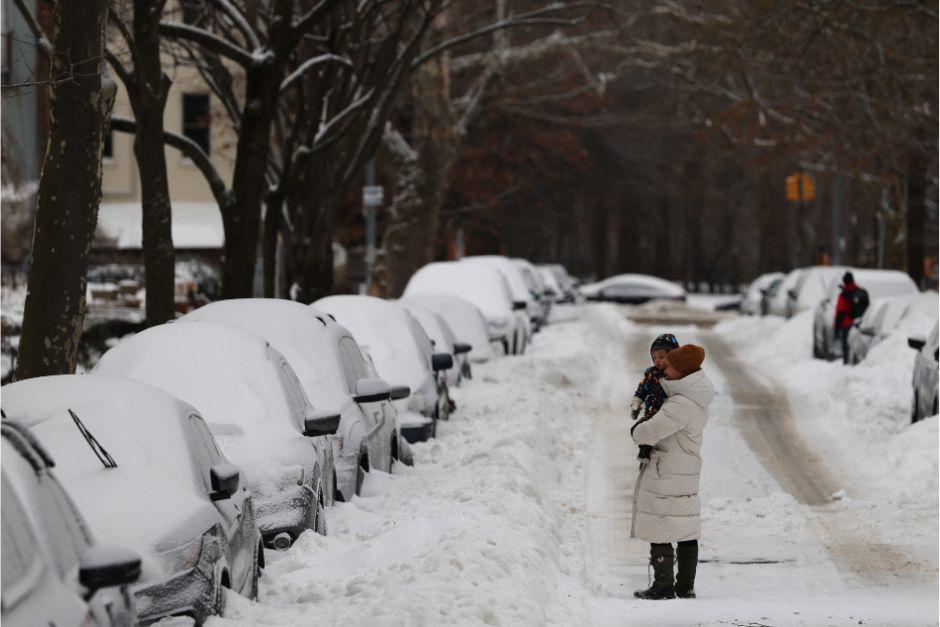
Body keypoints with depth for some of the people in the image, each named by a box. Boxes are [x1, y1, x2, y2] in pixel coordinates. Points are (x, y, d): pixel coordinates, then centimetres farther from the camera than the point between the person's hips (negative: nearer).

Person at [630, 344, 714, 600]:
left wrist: (637, 431, -5)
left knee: (658, 530, -1)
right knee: (686, 529, 11)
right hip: (687, 472, 9)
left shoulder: (681, 405, -25)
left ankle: (663, 586, 2)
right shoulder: (698, 396, 4)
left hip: (666, 473, -9)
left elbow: (649, 432, -26)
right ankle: (686, 586, 16)